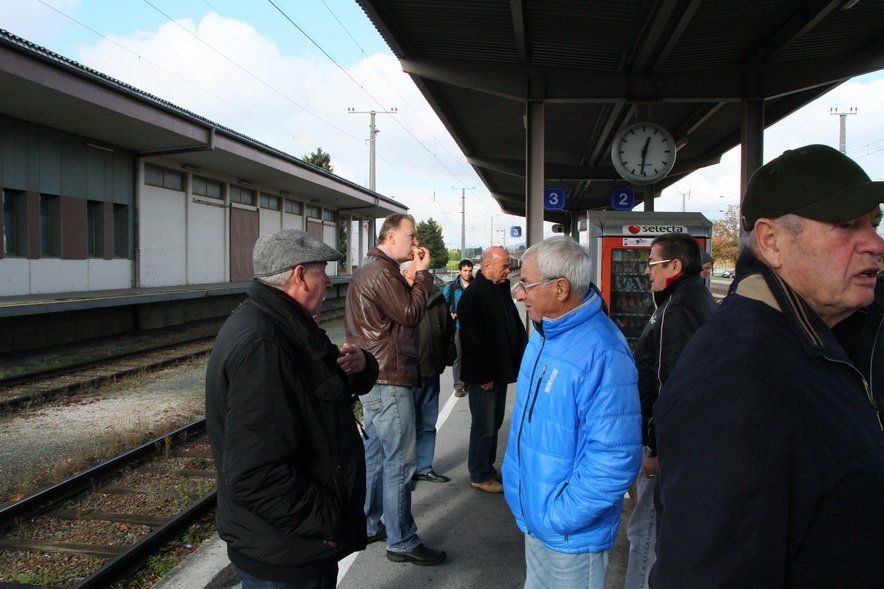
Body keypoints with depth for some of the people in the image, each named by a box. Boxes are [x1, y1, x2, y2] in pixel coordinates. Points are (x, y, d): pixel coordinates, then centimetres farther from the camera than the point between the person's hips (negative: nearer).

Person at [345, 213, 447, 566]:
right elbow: (411, 314, -17)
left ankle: (369, 525, 29)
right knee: (399, 462, -4)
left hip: (375, 378, 11)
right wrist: (422, 273, -10)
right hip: (389, 381, -11)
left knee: (375, 455, 18)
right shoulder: (381, 273, -17)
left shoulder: (371, 270, 18)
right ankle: (401, 542, 4)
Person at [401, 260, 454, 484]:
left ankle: (424, 467, 30)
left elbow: (447, 328, 20)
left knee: (427, 423, 17)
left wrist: (444, 358, 15)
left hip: (430, 372, 7)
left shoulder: (436, 296, 9)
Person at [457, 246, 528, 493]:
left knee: (494, 423, 18)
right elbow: (472, 339, -21)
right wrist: (483, 375, -20)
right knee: (484, 426, 0)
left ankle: (488, 467, 31)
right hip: (483, 376, -9)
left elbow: (515, 327, 20)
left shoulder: (501, 291, 12)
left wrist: (520, 359, 10)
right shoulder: (473, 295, -16)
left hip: (501, 372, 9)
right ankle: (479, 476, 13)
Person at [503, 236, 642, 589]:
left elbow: (615, 458, -28)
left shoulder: (603, 354, -26)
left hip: (572, 536, -8)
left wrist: (559, 516, -23)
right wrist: (519, 491, 14)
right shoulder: (543, 335, 4)